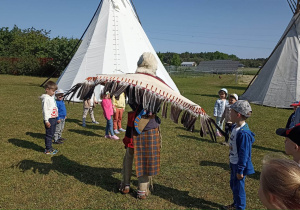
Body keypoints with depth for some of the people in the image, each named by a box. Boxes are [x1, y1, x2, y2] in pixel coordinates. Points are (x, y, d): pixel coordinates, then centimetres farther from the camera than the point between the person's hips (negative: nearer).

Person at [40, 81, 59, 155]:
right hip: (49, 119, -9)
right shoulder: (46, 98, -15)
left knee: (51, 134, 16)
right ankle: (48, 150, 6)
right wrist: (46, 121, -20)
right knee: (49, 134, -2)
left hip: (53, 118, 9)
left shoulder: (52, 97, 14)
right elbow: (45, 110, -18)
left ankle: (50, 147, 26)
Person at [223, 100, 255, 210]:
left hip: (239, 165, -9)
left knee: (238, 187, 7)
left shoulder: (243, 133, -28)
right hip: (233, 163, 9)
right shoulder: (235, 127, 1)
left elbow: (244, 153, -24)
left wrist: (240, 170, -18)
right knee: (233, 184, 23)